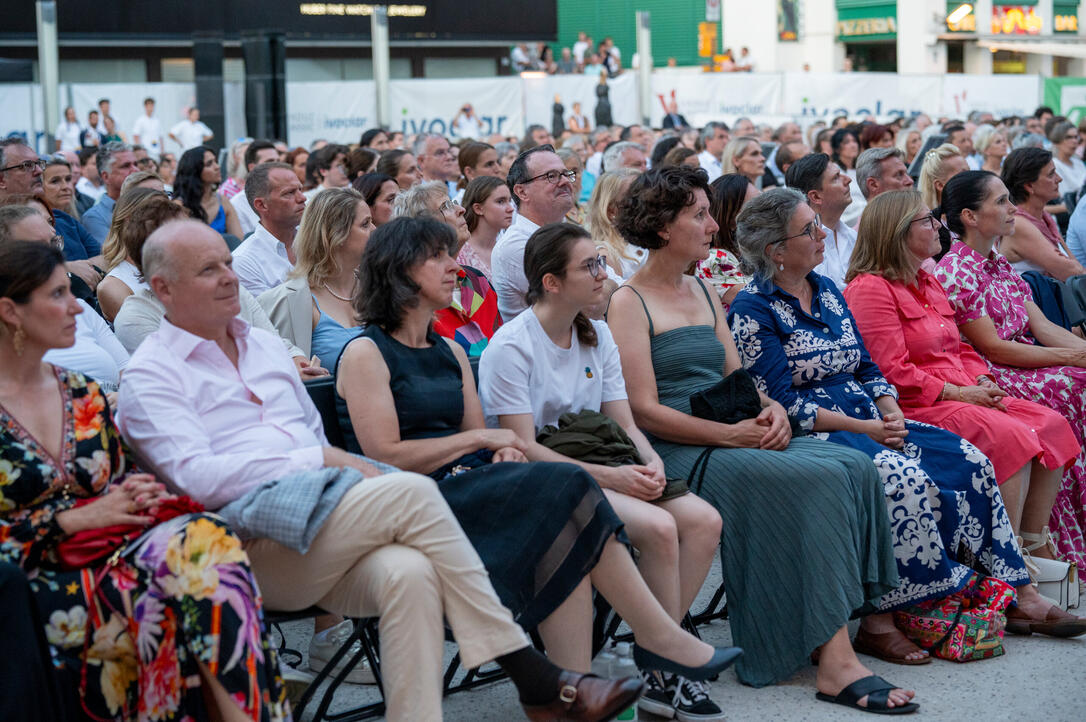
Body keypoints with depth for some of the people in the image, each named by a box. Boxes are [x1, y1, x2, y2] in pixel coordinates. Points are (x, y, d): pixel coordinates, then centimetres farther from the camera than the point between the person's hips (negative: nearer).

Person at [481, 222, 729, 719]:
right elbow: (523, 449, -15)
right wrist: (610, 477, -22)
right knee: (658, 526, -29)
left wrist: (650, 463, -10)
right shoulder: (510, 347, -10)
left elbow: (624, 424, 13)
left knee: (704, 520, -16)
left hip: (602, 467, 7)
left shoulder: (598, 336, 13)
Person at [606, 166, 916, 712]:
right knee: (818, 479, -27)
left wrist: (770, 409, -3)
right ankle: (835, 660, -25)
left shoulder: (703, 291, 22)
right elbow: (645, 410, -11)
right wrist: (731, 434, -18)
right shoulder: (629, 303, -3)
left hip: (733, 439, 8)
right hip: (676, 454, -8)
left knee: (855, 466, -17)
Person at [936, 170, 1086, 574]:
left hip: (1028, 362, 8)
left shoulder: (998, 264, 17)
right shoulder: (955, 271, -11)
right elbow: (992, 347, -15)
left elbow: (1041, 325, 11)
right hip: (990, 378, -8)